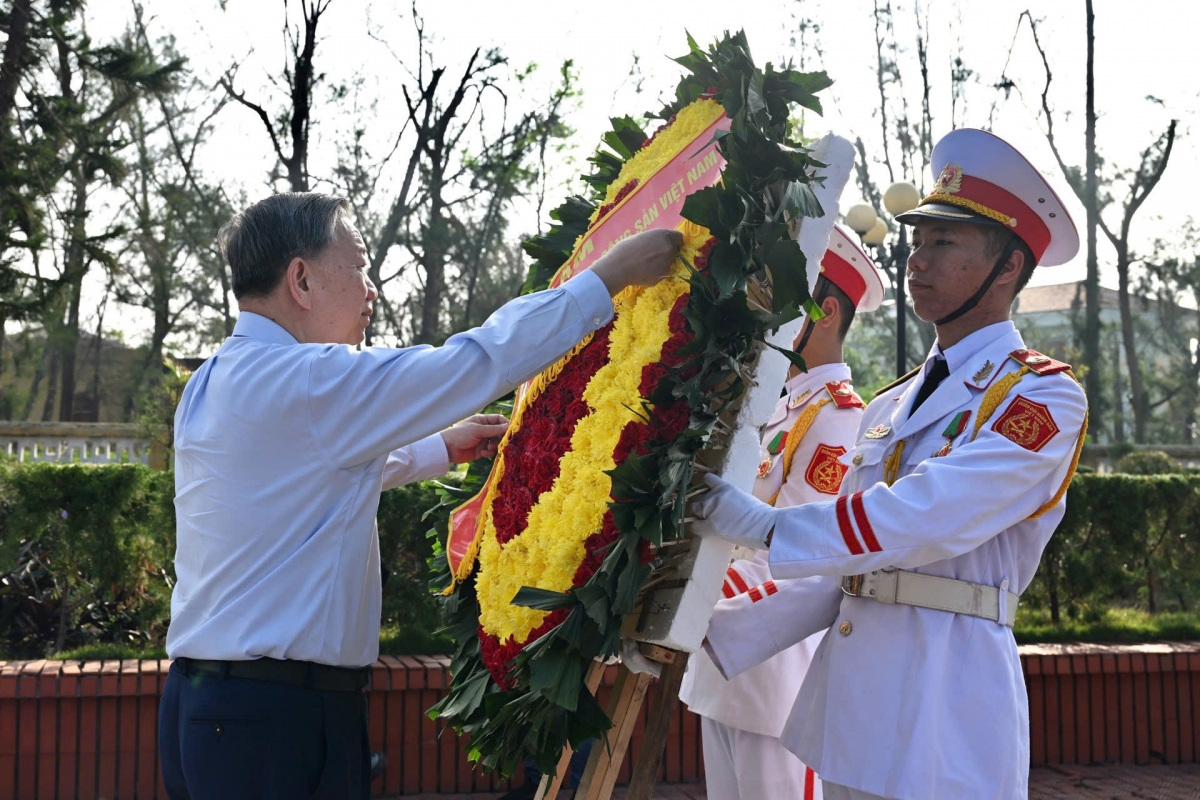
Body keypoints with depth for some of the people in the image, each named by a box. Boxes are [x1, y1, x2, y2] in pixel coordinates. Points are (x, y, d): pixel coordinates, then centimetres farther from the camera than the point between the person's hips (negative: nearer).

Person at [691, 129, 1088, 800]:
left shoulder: (1044, 397, -7)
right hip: (850, 687, 7)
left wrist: (762, 525, -16)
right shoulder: (889, 406, 15)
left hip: (949, 697, -6)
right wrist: (718, 627, 5)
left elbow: (926, 519, -20)